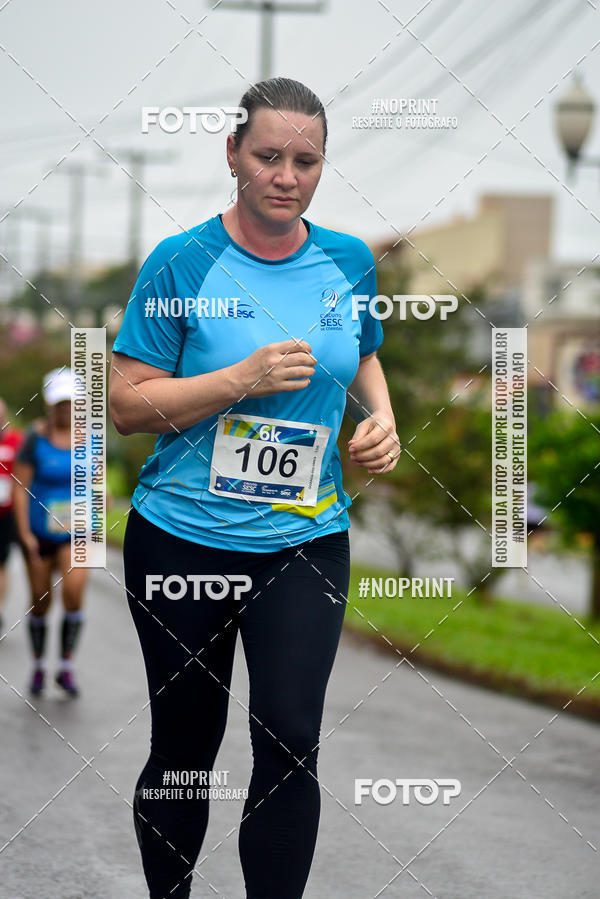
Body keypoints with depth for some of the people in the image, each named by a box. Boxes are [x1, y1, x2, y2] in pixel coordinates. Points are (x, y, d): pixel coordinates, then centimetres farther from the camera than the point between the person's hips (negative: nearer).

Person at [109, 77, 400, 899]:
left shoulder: (349, 261, 4)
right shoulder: (181, 265, -8)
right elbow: (127, 403, -9)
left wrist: (382, 418, 2)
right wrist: (243, 380, -21)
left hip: (306, 541, 2)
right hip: (182, 540, -2)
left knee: (290, 746, -8)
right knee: (183, 752, 8)